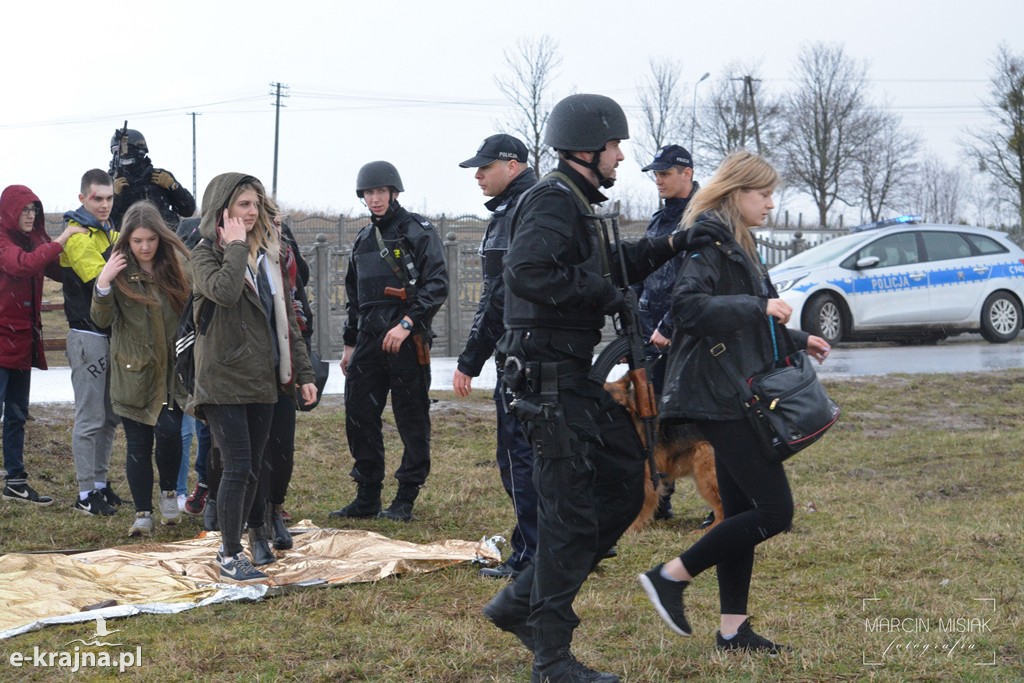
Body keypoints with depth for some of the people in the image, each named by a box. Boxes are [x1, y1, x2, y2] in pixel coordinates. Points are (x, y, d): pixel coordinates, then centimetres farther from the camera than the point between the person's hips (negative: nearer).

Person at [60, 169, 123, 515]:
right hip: (88, 335, -8)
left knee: (109, 416, 13)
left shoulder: (112, 234, 16)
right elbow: (101, 281, -22)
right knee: (90, 418, -5)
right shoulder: (78, 237, -12)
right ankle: (86, 493, 0)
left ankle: (100, 482, 22)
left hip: (112, 334, 8)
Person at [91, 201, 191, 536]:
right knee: (137, 443, 4)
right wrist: (103, 284, -25)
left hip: (171, 369, 1)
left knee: (168, 430, -14)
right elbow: (102, 319, -10)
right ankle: (143, 513, 14)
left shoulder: (176, 264, 2)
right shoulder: (120, 270, -4)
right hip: (134, 370, -1)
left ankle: (169, 492, 11)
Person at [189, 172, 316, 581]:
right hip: (223, 376, -6)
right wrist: (236, 247, -16)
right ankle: (229, 556, 0)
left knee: (251, 469, 11)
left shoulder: (268, 255, 13)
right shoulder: (205, 254, -5)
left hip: (262, 378, 6)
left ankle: (234, 541, 24)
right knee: (238, 467, -10)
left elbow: (286, 320, 16)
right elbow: (224, 291, -28)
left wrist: (303, 373, 13)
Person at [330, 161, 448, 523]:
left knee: (412, 421, -1)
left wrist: (407, 323, -20)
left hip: (407, 341, -7)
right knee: (359, 417, 5)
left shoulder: (418, 232, -3)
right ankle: (367, 497, 14)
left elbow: (437, 285, -11)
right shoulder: (363, 240, 18)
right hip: (369, 341, 7)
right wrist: (350, 343, 21)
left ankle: (405, 500, 6)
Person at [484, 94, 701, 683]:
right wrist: (603, 293, -19)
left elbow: (605, 266, 32)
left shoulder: (578, 204, 18)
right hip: (550, 375, -10)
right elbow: (525, 274, -29)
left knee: (625, 483, 12)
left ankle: (522, 602, 17)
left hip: (576, 375, 10)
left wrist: (667, 247, 17)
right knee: (572, 512, -6)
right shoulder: (554, 200, -14)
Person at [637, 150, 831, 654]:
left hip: (737, 395, 11)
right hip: (718, 396, -10)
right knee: (774, 510, -11)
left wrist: (798, 341, 28)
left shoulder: (737, 244, 19)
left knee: (741, 511, 11)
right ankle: (671, 576, -3)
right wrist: (757, 308, -27)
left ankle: (733, 627, 16)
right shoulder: (707, 240, -12)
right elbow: (688, 305, -27)